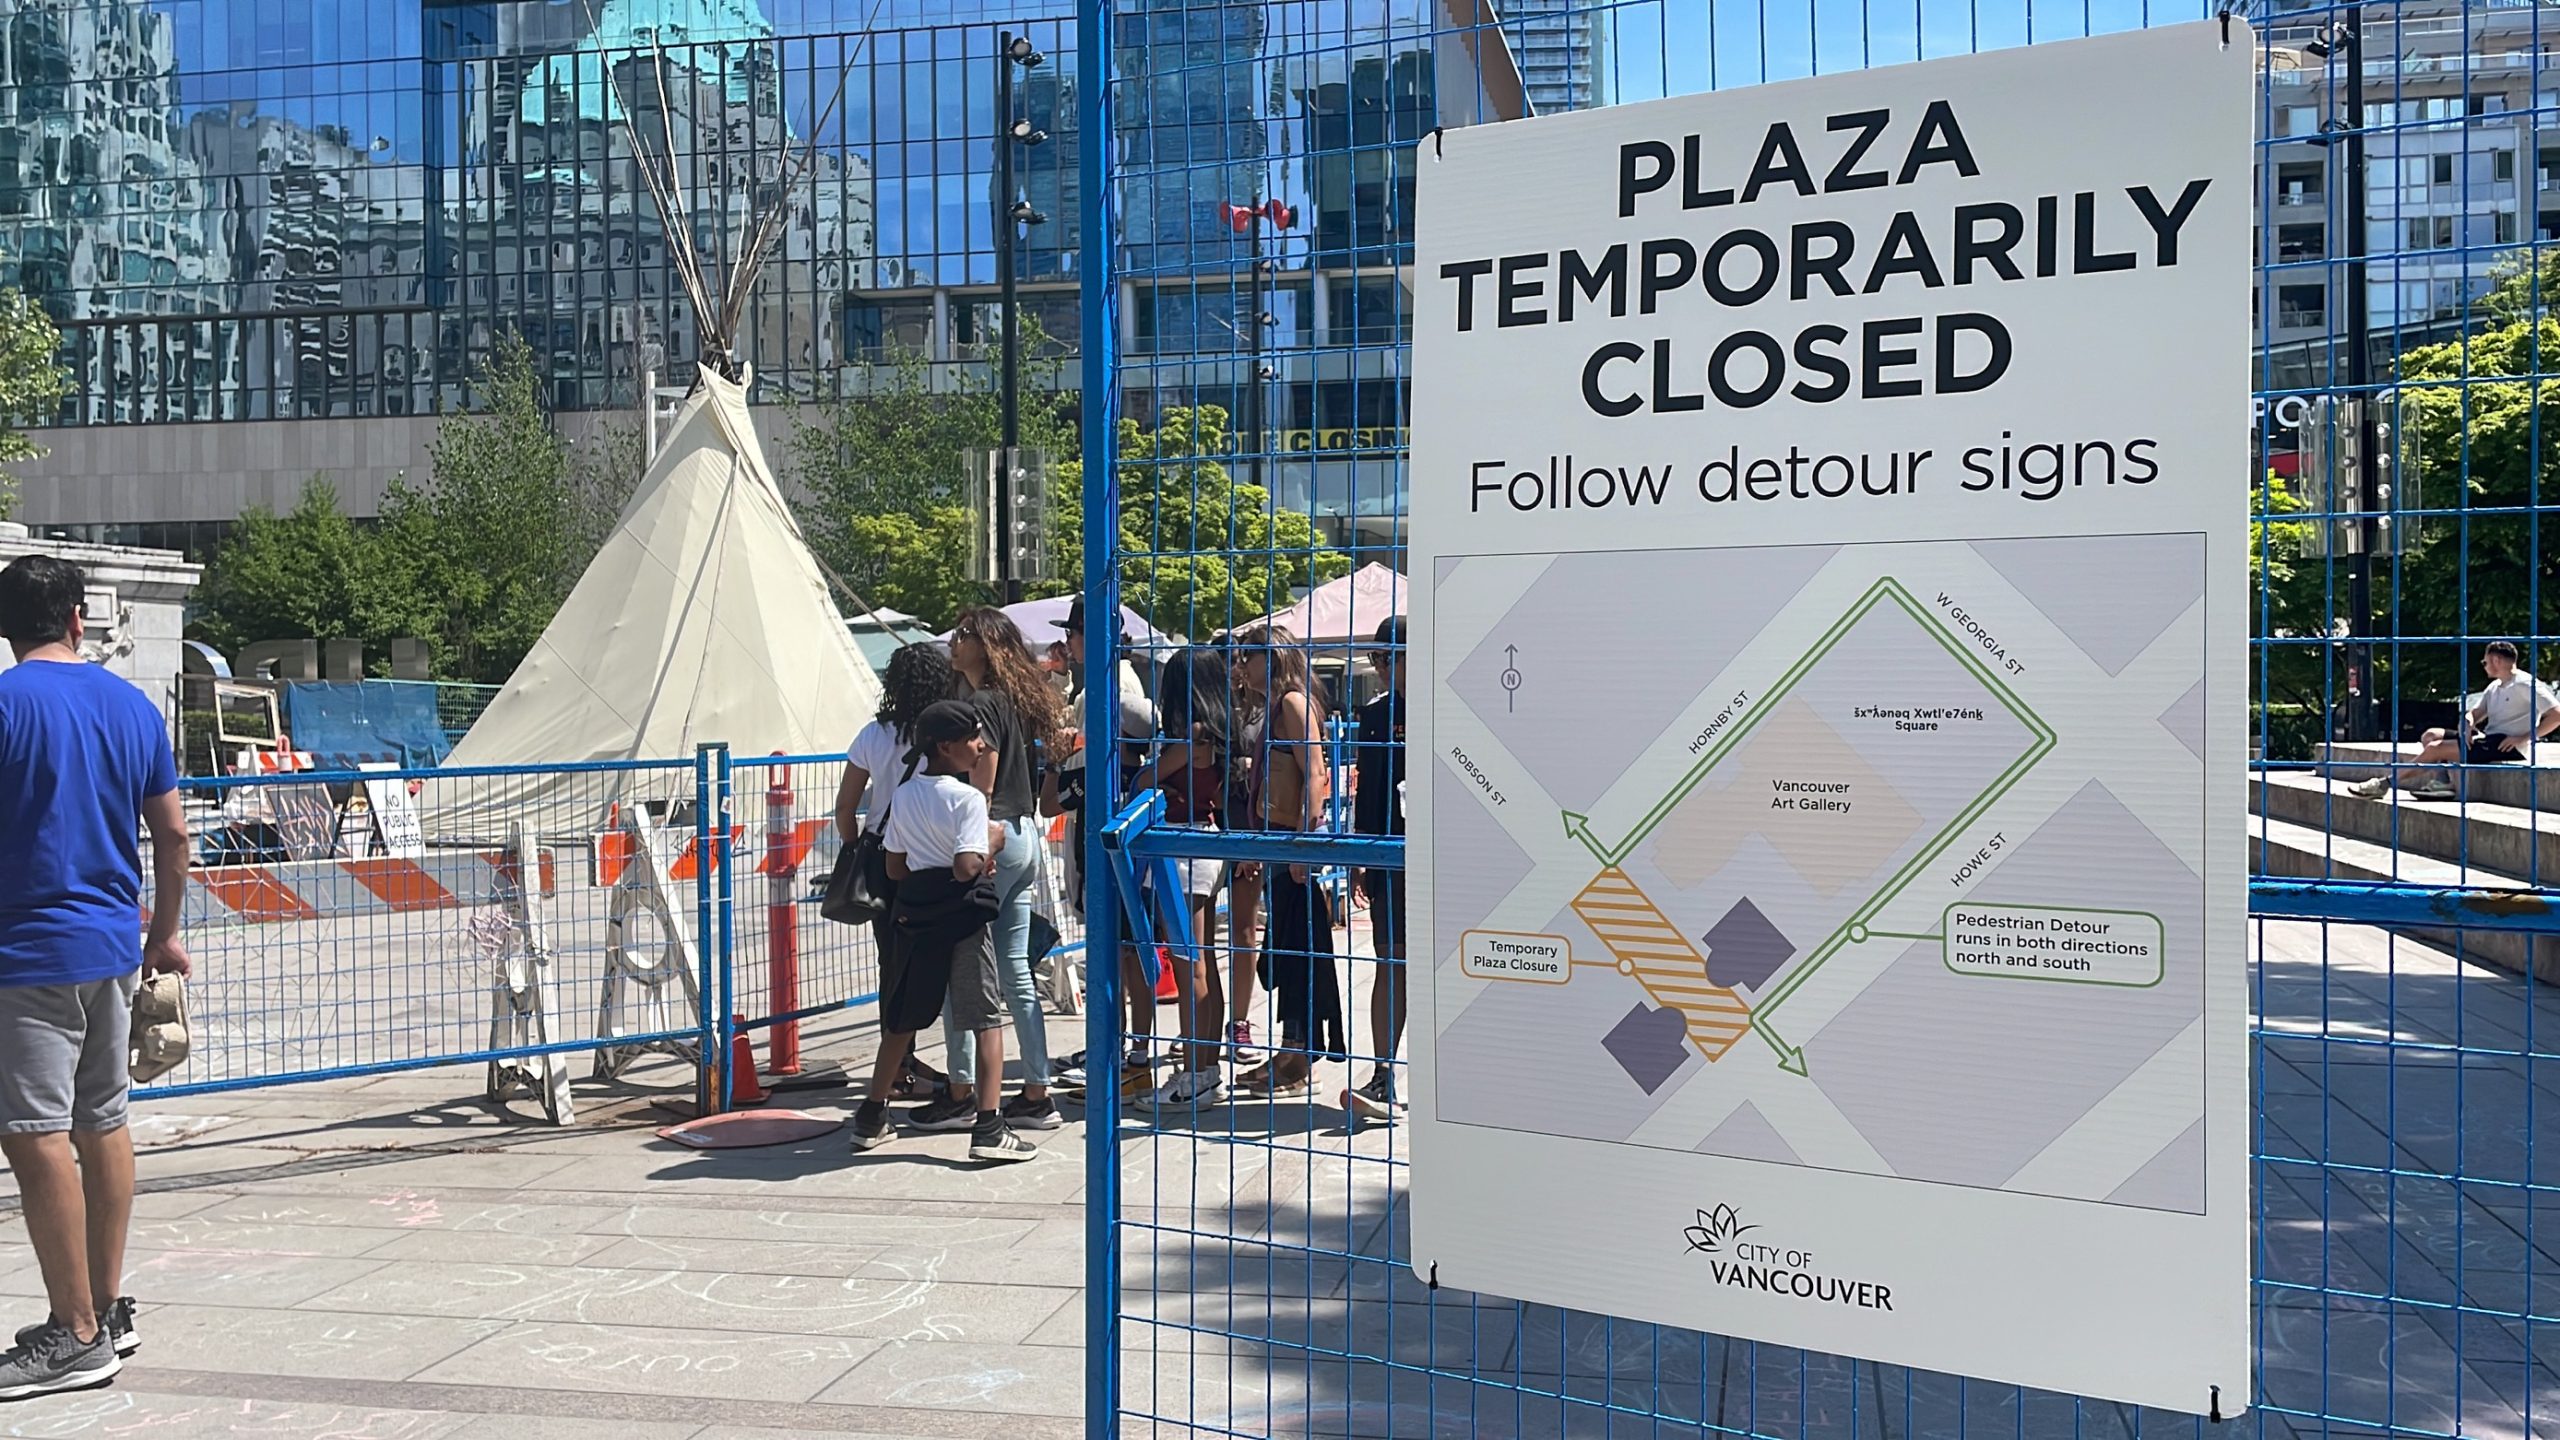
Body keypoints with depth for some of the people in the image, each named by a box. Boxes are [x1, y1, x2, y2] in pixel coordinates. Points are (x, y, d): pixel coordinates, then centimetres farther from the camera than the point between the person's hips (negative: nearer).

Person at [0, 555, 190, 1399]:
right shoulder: (132, 706, 8)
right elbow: (173, 833, 11)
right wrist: (165, 935, 21)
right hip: (113, 946, 7)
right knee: (103, 1124, 14)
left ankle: (76, 1336, -1)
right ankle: (108, 1309, 23)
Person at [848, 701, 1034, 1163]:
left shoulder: (903, 796, 9)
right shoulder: (967, 798, -12)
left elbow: (895, 868, 12)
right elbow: (966, 868, -21)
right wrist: (992, 844, -4)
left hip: (913, 914, 6)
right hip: (961, 915, -6)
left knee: (902, 1018, 17)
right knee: (987, 1017, 0)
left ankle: (871, 1118, 24)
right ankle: (988, 1128, -5)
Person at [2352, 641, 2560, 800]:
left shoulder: (2526, 684, -11)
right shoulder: (2495, 687, 19)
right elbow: (2475, 713, 18)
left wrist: (2523, 739, -21)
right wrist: (2468, 725, -8)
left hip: (2508, 746, -10)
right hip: (2488, 738, 10)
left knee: (2435, 748, -18)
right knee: (2430, 736, 4)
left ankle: (2386, 783, -13)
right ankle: (2442, 779, -17)